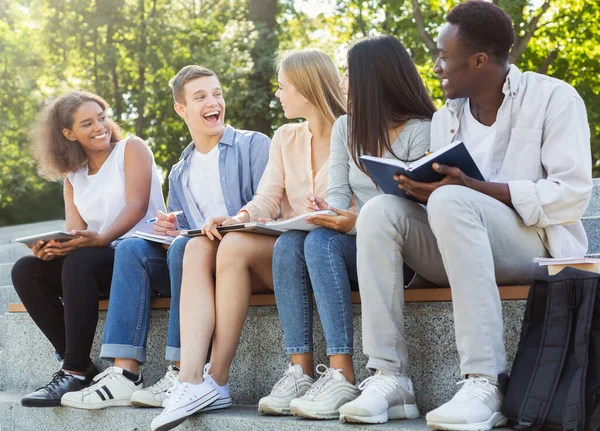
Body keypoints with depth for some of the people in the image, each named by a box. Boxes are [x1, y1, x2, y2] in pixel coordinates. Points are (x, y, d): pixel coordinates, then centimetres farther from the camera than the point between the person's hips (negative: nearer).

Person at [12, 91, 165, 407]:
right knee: (25, 270, -12)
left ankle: (75, 372, -32)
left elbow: (137, 205, -12)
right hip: (101, 261, 6)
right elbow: (74, 231, 6)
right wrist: (52, 246, -19)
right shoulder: (73, 176, 18)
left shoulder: (131, 149, 3)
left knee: (79, 260, -34)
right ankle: (72, 361, -15)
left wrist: (100, 238, -29)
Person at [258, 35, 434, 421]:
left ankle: (342, 378, -36)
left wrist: (359, 222, -30)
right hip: (354, 247, 6)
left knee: (321, 242, -33)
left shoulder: (420, 130, -5)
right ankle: (300, 372, -29)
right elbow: (338, 193, 7)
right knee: (289, 242, -25)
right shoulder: (345, 128, 16)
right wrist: (329, 212, -18)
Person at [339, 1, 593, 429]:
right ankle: (388, 375, -25)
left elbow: (572, 194, -14)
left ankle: (486, 383, -36)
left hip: (537, 243, -5)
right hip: (458, 253, 6)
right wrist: (423, 187, -12)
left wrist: (474, 187, -23)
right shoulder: (445, 117, 16)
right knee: (381, 210, -20)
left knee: (452, 203, -34)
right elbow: (438, 190, 13)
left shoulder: (554, 98, -4)